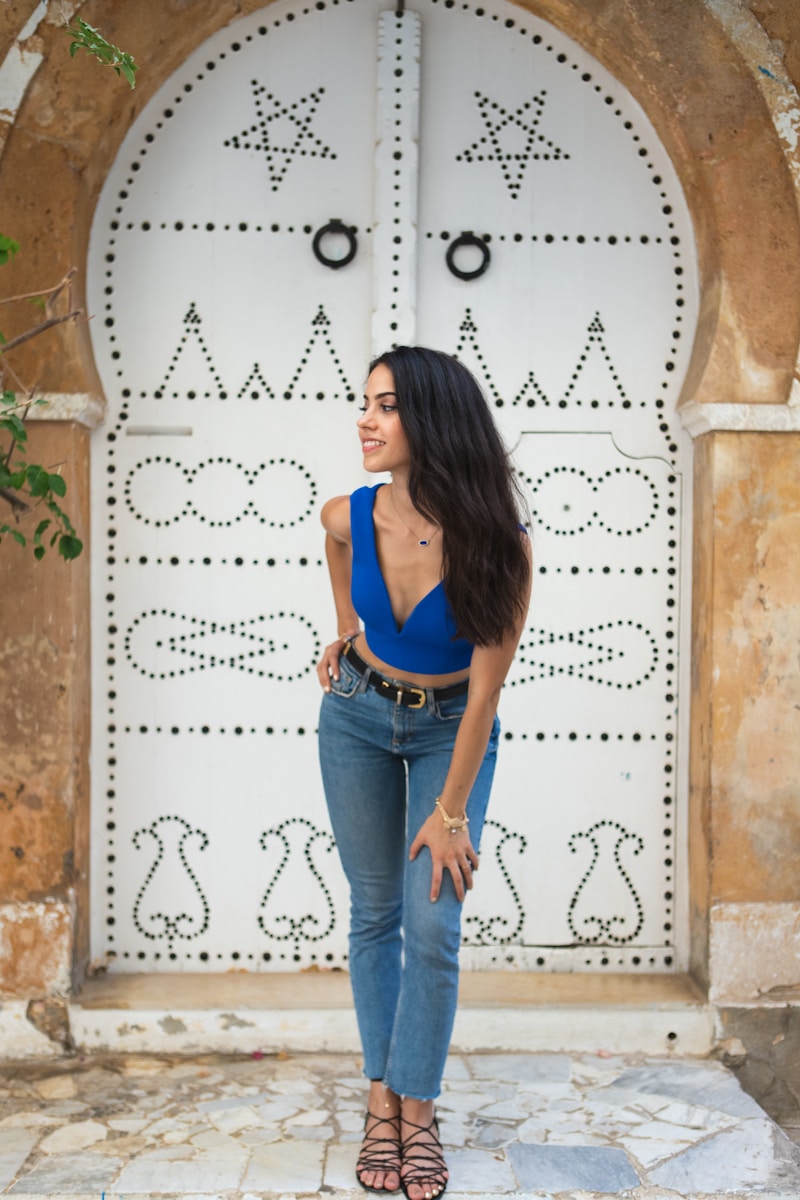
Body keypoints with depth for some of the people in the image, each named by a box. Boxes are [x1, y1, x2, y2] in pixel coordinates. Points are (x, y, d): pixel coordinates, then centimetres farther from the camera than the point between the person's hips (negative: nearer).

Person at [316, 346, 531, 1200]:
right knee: (374, 911, 7)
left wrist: (451, 811, -17)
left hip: (450, 729, -2)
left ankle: (418, 1112, 10)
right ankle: (381, 1099, 18)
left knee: (433, 923, -6)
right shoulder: (348, 516, -19)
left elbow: (485, 692, -21)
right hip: (358, 718, 3)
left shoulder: (493, 543, -28)